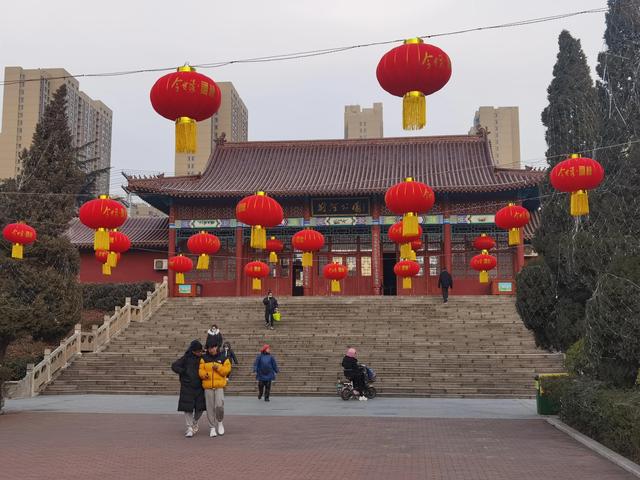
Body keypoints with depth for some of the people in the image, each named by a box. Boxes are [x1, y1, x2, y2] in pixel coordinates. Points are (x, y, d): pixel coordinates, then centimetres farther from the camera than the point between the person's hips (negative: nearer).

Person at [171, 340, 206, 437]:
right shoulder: (186, 358, -4)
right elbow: (174, 366, -2)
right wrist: (184, 372, -8)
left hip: (199, 388, 3)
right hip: (187, 388, -3)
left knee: (200, 408, 3)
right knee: (187, 408, -5)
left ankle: (195, 423, 30)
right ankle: (189, 428, 6)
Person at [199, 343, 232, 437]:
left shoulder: (223, 358, 5)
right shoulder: (204, 358, 8)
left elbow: (227, 370, 0)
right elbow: (201, 370, 4)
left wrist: (218, 368, -16)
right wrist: (204, 374, -16)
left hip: (219, 386, -2)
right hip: (208, 387, 2)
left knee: (219, 405, -16)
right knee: (210, 408, 5)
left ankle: (220, 422, 11)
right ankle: (212, 427, 16)